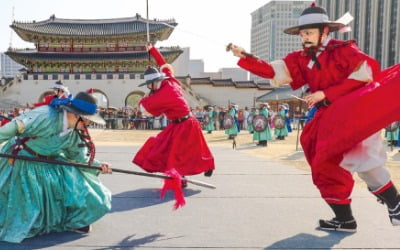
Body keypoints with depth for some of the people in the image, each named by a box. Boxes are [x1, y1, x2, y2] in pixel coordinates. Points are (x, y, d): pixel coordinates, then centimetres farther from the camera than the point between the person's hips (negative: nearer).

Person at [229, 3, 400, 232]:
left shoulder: (344, 49, -6)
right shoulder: (302, 60, 8)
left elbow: (364, 75, -14)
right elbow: (274, 71, -1)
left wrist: (326, 93, -18)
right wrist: (244, 57, -12)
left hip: (355, 112, -6)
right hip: (329, 119, 6)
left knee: (362, 159, -22)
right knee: (326, 166, 5)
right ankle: (345, 219, 17)